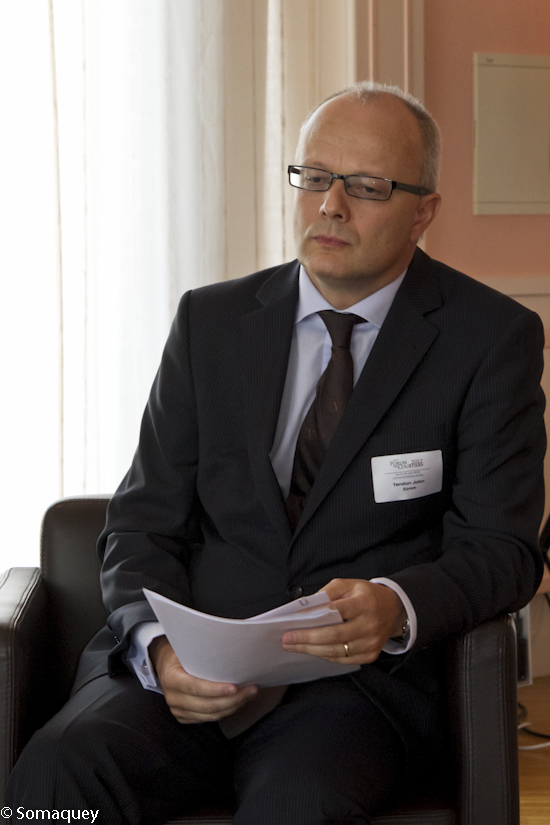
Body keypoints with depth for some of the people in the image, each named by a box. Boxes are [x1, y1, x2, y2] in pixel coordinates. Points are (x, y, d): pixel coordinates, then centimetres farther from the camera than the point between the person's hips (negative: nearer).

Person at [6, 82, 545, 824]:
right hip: (191, 673, 3)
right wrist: (161, 647, -13)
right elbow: (143, 521, 8)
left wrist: (395, 609, -24)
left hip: (363, 679, -2)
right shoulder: (211, 321, 11)